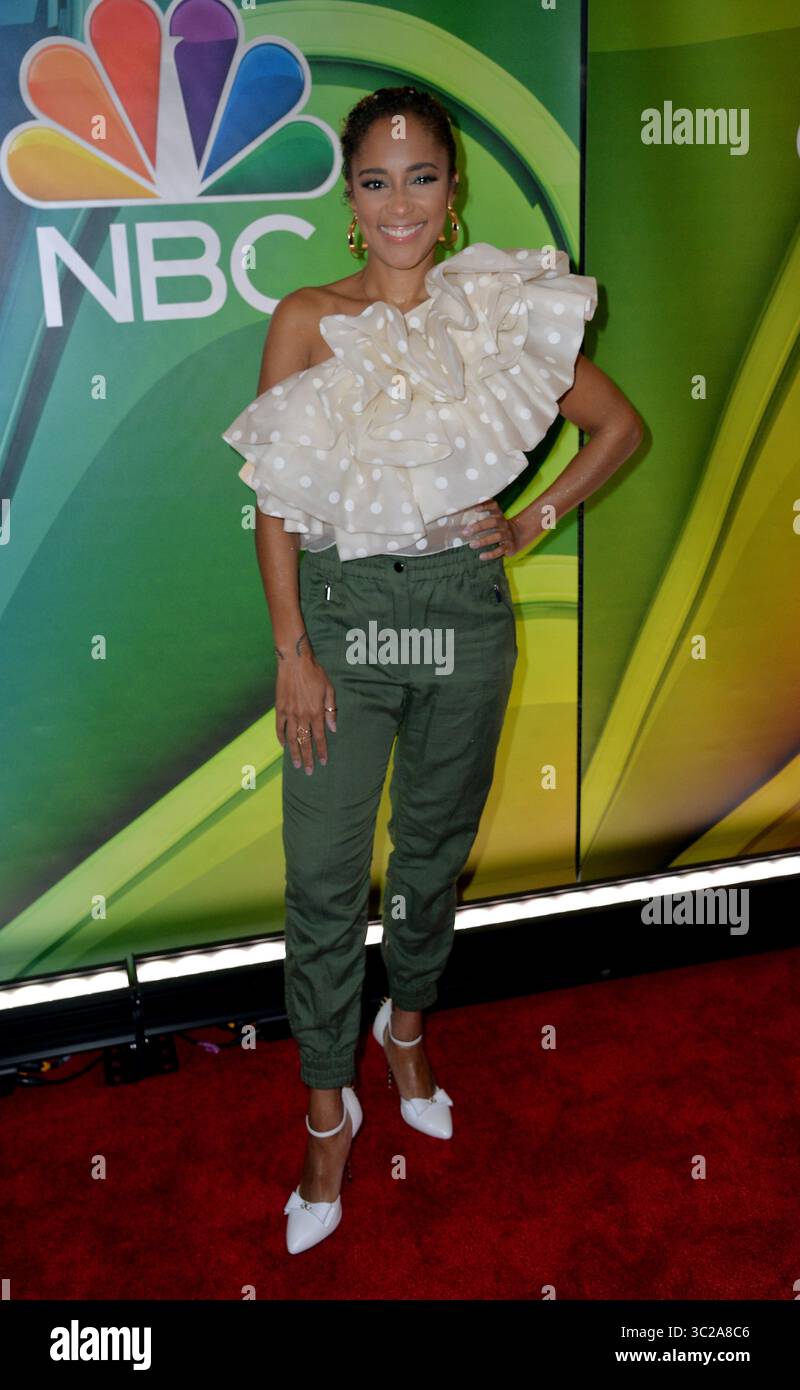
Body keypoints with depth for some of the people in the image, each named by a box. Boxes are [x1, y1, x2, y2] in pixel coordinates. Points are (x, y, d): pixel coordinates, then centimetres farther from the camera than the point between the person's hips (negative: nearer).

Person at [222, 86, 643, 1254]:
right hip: (342, 611, -1)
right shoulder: (308, 320, -2)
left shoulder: (502, 312, 1)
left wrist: (533, 523, 1)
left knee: (435, 851, 17)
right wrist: (292, 649, -10)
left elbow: (622, 425, 10)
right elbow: (274, 499, -4)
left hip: (463, 613, 2)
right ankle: (328, 1108, 21)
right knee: (324, 876, 1)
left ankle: (408, 1023, 44)